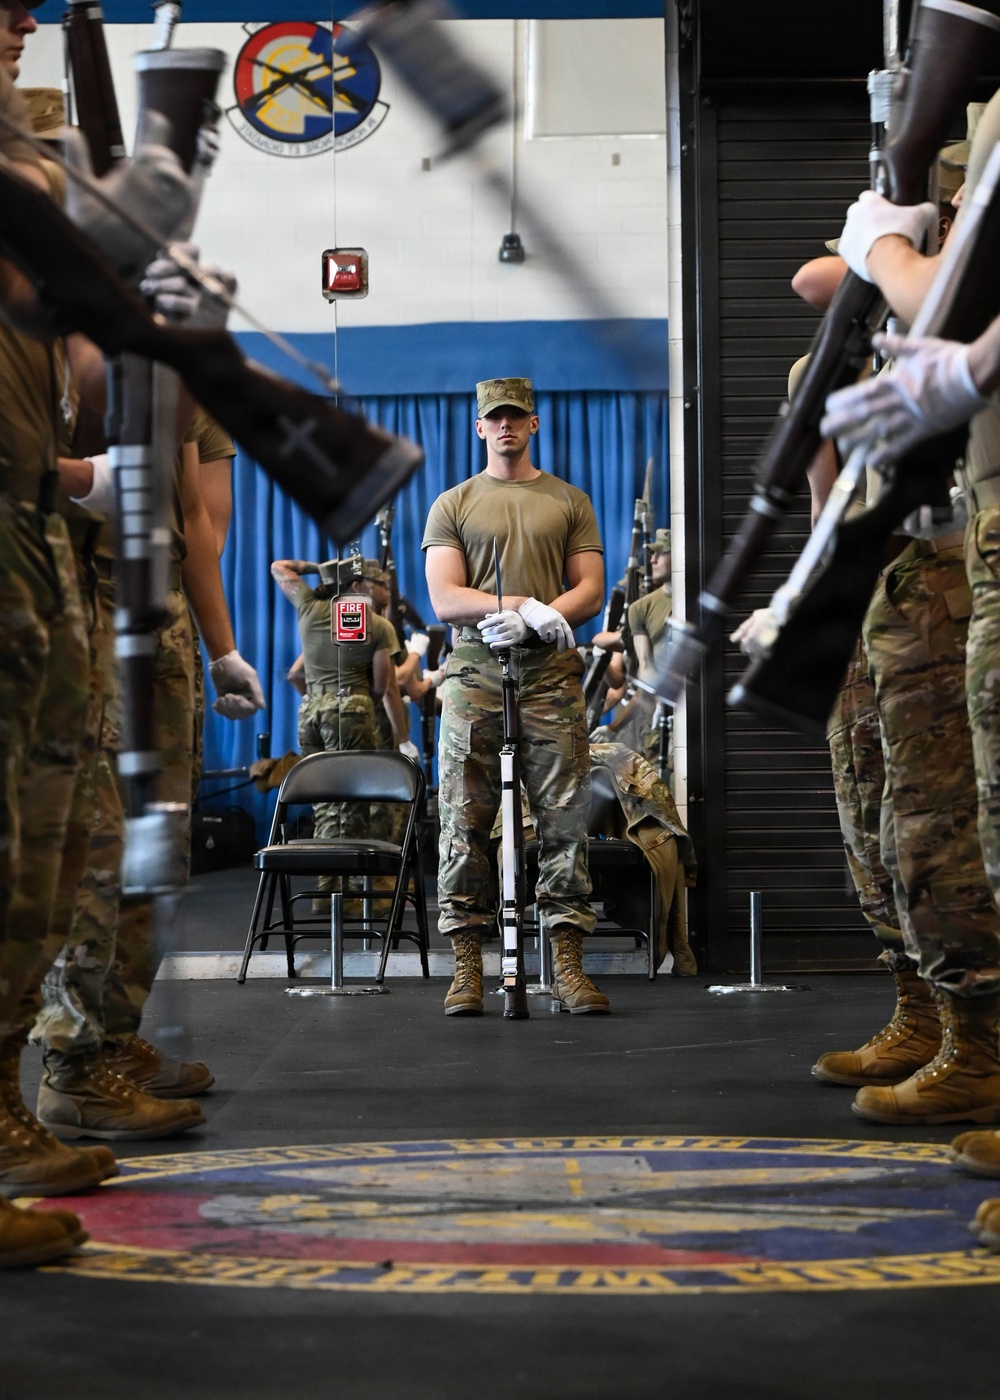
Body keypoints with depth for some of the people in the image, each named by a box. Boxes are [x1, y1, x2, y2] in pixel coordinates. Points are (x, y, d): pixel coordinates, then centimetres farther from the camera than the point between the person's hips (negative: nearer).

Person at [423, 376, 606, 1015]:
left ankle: (568, 962, 1)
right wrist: (526, 606, -13)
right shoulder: (453, 505, 12)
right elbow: (445, 600, 1)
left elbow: (590, 592, 7)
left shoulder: (570, 501, 15)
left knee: (565, 818, -3)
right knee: (464, 823, -3)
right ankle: (468, 967, 3)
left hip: (551, 675, 1)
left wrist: (524, 622, -10)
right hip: (475, 675, 0)